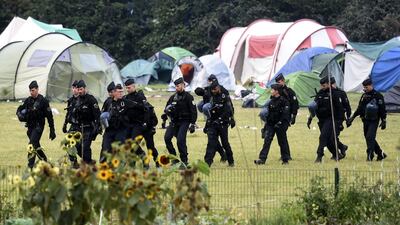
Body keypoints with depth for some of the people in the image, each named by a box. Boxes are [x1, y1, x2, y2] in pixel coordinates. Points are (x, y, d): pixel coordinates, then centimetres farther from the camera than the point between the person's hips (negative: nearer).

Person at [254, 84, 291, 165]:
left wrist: (280, 123, -22)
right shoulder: (271, 101, 10)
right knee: (267, 140, -4)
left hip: (280, 125, -6)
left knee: (282, 142, 4)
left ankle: (285, 159, 16)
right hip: (271, 124, 6)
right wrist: (265, 126, 17)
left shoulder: (283, 101, -11)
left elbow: (285, 114, -15)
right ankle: (262, 159, -9)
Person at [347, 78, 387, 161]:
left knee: (370, 137, -16)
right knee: (368, 138, 8)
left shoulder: (378, 96, -5)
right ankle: (380, 154, 18)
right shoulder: (364, 96, 12)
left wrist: (383, 121, -7)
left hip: (374, 121, -6)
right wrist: (352, 118, 10)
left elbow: (382, 110, -4)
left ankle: (370, 155, -14)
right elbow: (359, 109, 16)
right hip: (365, 120, 6)